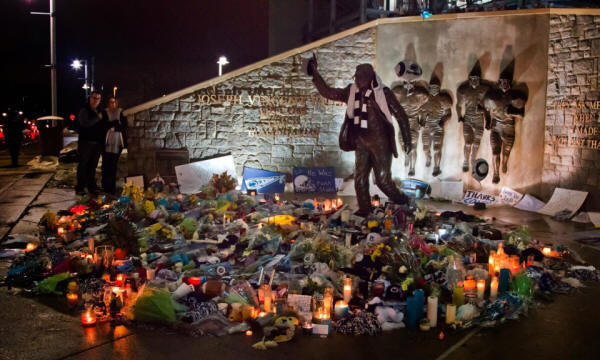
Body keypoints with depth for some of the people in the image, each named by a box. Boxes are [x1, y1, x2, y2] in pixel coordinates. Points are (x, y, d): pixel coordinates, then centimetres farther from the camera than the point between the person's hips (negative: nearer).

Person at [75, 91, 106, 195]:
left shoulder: (100, 112, 15)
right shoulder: (84, 111, -4)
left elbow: (103, 127, 24)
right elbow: (85, 123, -21)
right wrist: (98, 118, -15)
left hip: (97, 143, 5)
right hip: (86, 142, -5)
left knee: (93, 166, 10)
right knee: (83, 165, -2)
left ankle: (91, 187, 18)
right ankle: (80, 187, 3)